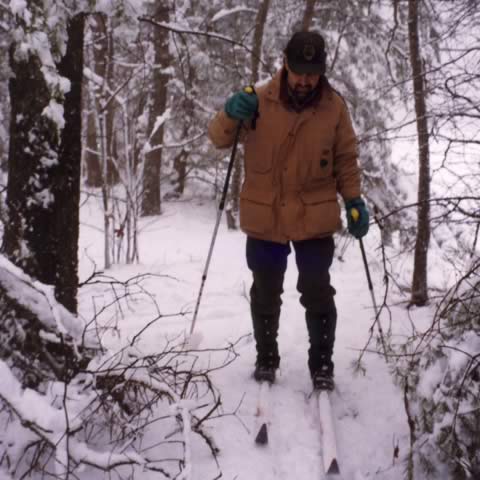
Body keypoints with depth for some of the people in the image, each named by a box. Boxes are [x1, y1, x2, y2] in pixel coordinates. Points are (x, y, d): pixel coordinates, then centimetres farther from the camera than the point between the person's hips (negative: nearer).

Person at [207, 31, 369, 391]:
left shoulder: (334, 106, -4)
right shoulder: (259, 101, -8)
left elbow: (346, 160, 6)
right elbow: (219, 139, -3)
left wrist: (354, 201, -2)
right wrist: (231, 116, -24)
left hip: (315, 219, 0)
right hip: (264, 219, 0)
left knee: (318, 296, 8)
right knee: (266, 295, 14)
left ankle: (322, 364, 24)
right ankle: (266, 358, 32)